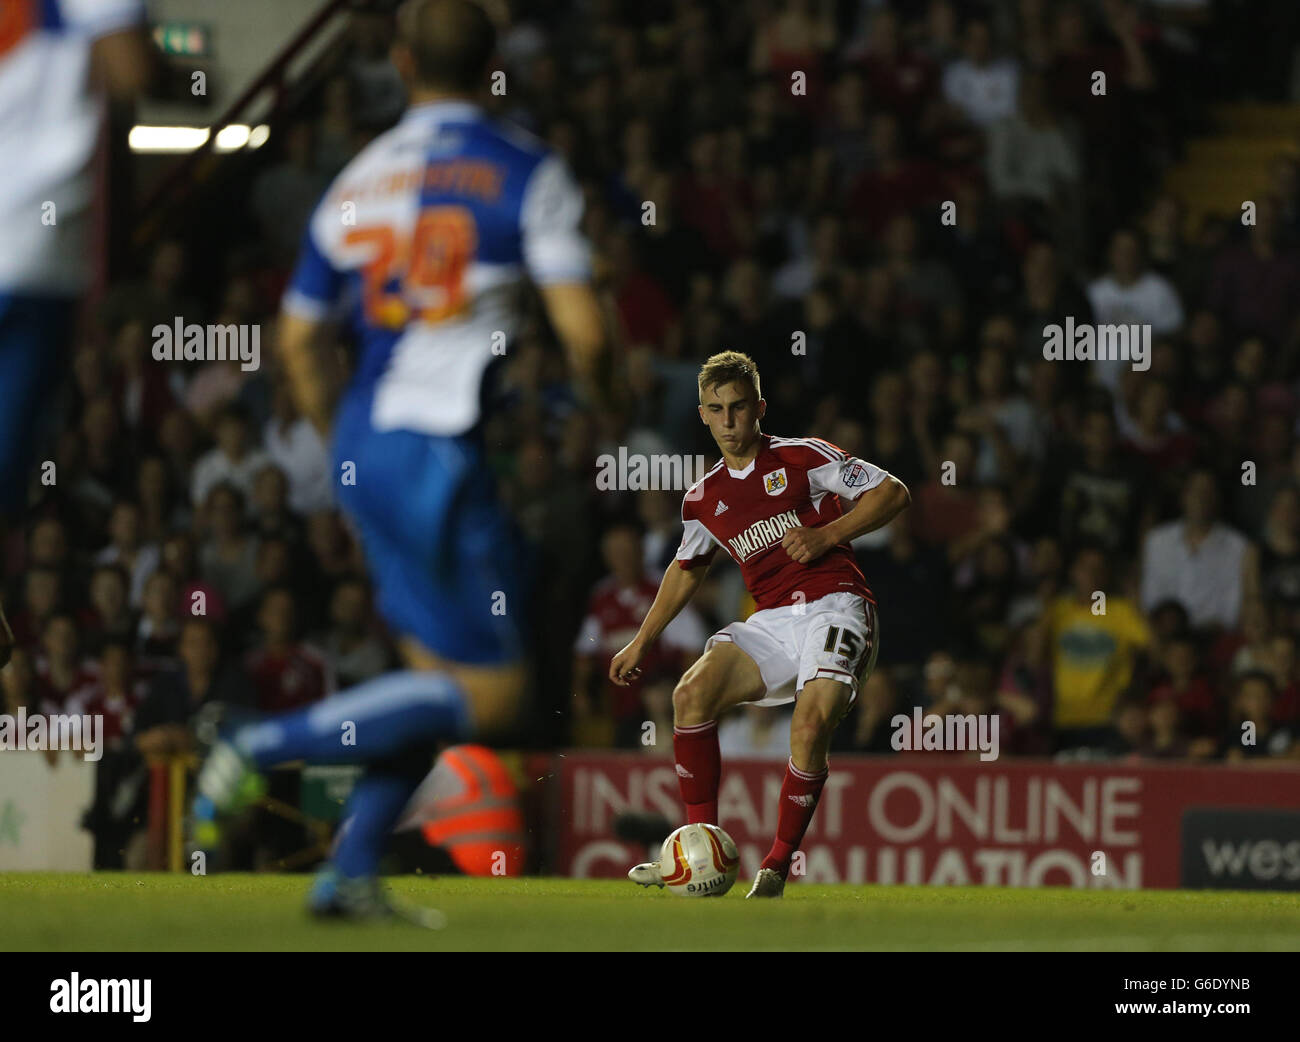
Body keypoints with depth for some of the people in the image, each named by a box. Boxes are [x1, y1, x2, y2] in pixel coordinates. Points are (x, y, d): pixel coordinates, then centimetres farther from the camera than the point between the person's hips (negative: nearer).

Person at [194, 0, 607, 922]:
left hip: (368, 437, 7)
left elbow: (299, 339, 15)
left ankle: (352, 873, 10)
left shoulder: (360, 181, 11)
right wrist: (597, 400, 10)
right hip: (444, 449, -7)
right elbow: (581, 328, -12)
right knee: (488, 694, -2)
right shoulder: (525, 172, -6)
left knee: (440, 672, 17)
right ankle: (265, 745, -10)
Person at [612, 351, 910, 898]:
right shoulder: (704, 497, 14)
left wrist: (827, 535, -10)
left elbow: (892, 493, 1)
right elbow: (687, 567, 31)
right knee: (692, 693, -19)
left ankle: (776, 868, -17)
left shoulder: (801, 457, 0)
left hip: (834, 603, -5)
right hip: (772, 621, 5)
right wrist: (642, 641, 31)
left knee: (811, 725, -28)